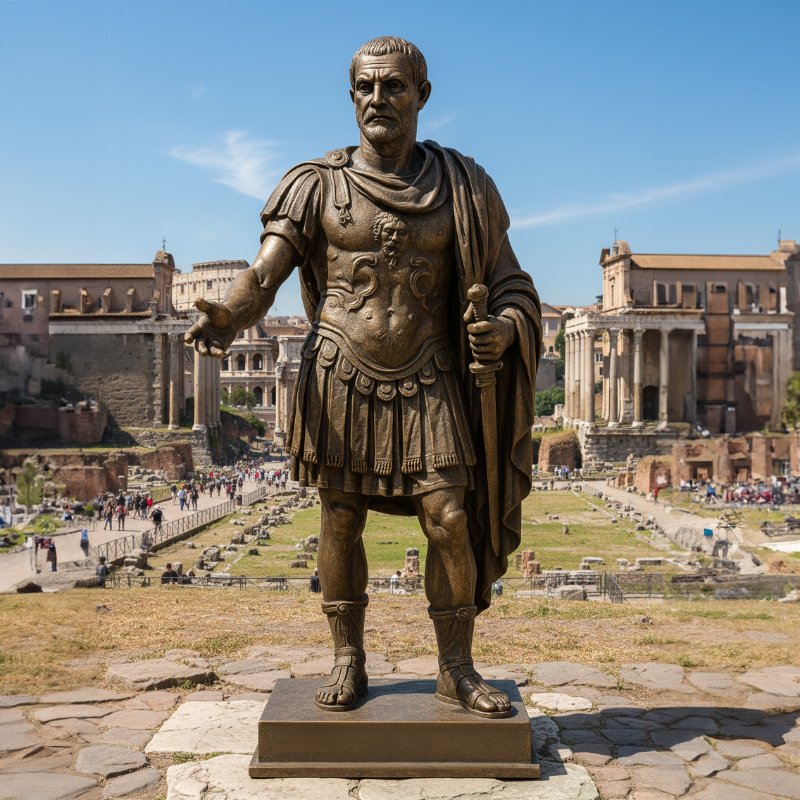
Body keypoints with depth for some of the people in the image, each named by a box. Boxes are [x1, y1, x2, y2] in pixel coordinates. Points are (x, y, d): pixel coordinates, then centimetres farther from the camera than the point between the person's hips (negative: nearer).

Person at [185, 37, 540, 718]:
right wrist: (226, 318, -30)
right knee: (340, 520, 3)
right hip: (341, 380, 0)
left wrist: (504, 330, -18)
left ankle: (457, 669, 9)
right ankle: (348, 661, 19)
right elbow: (263, 274, -8)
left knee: (450, 519, -6)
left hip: (428, 384, 1)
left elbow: (510, 284, 5)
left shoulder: (460, 187, 4)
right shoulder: (318, 186, 1)